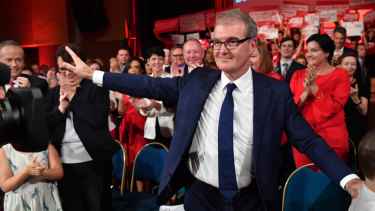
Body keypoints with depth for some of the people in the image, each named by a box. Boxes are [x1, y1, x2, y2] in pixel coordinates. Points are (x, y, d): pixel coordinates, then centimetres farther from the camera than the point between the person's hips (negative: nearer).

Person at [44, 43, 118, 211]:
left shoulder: (96, 88, -1)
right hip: (63, 163, 4)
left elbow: (99, 118, -17)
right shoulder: (54, 93, 12)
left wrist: (72, 96, -10)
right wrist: (60, 108, -10)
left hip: (93, 162, -4)